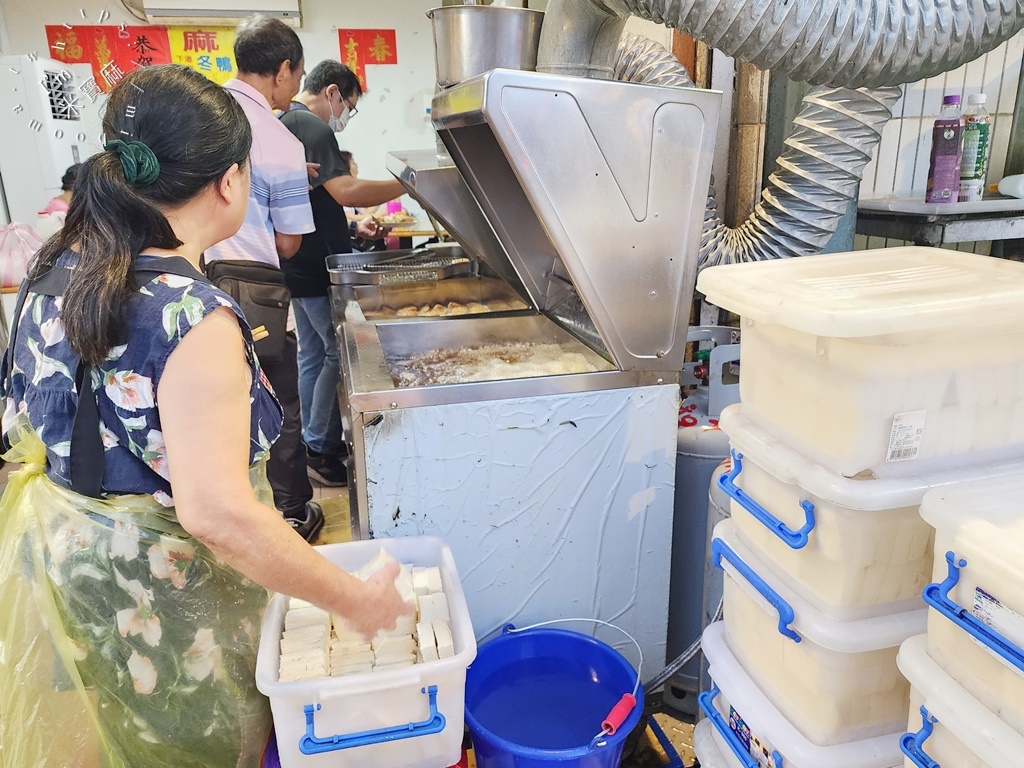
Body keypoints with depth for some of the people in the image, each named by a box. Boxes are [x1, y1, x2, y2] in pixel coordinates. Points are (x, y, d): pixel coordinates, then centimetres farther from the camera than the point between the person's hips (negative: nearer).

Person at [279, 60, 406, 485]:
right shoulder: (312, 127, -14)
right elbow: (345, 190, -26)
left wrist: (352, 226, 16)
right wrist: (407, 183, -18)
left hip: (298, 266, 10)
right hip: (317, 268, -10)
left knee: (313, 354, 15)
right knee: (341, 354, -2)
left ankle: (315, 444, 25)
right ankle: (320, 450, 5)